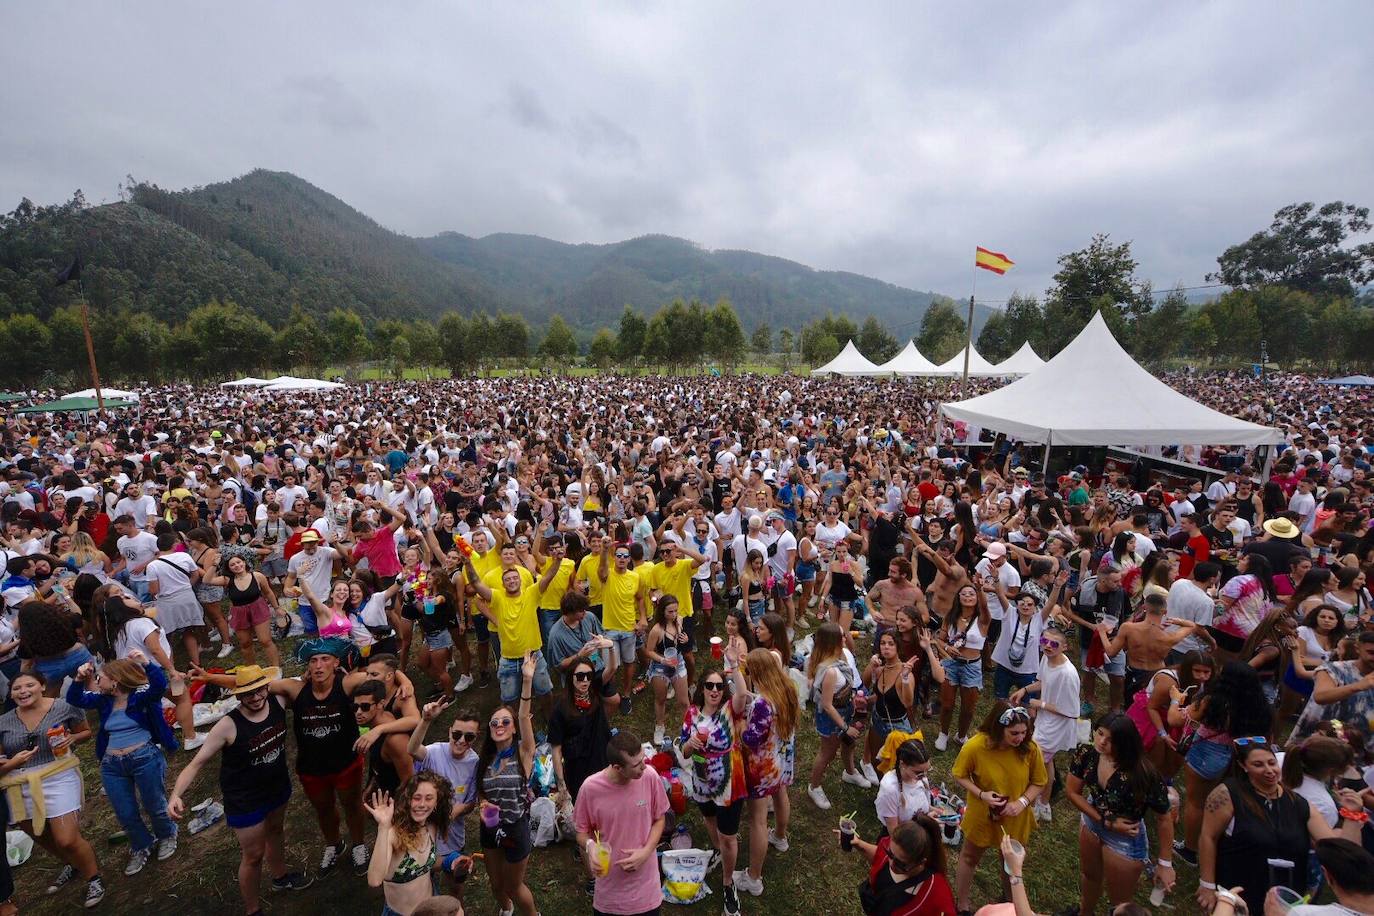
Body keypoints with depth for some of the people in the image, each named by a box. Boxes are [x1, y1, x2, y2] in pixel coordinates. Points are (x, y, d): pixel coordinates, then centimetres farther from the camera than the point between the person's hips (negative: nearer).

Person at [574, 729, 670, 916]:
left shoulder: (650, 777, -18)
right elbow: (582, 831, -5)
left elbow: (659, 820, -2)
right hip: (609, 887, -1)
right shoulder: (590, 787, -21)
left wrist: (646, 852, -15)